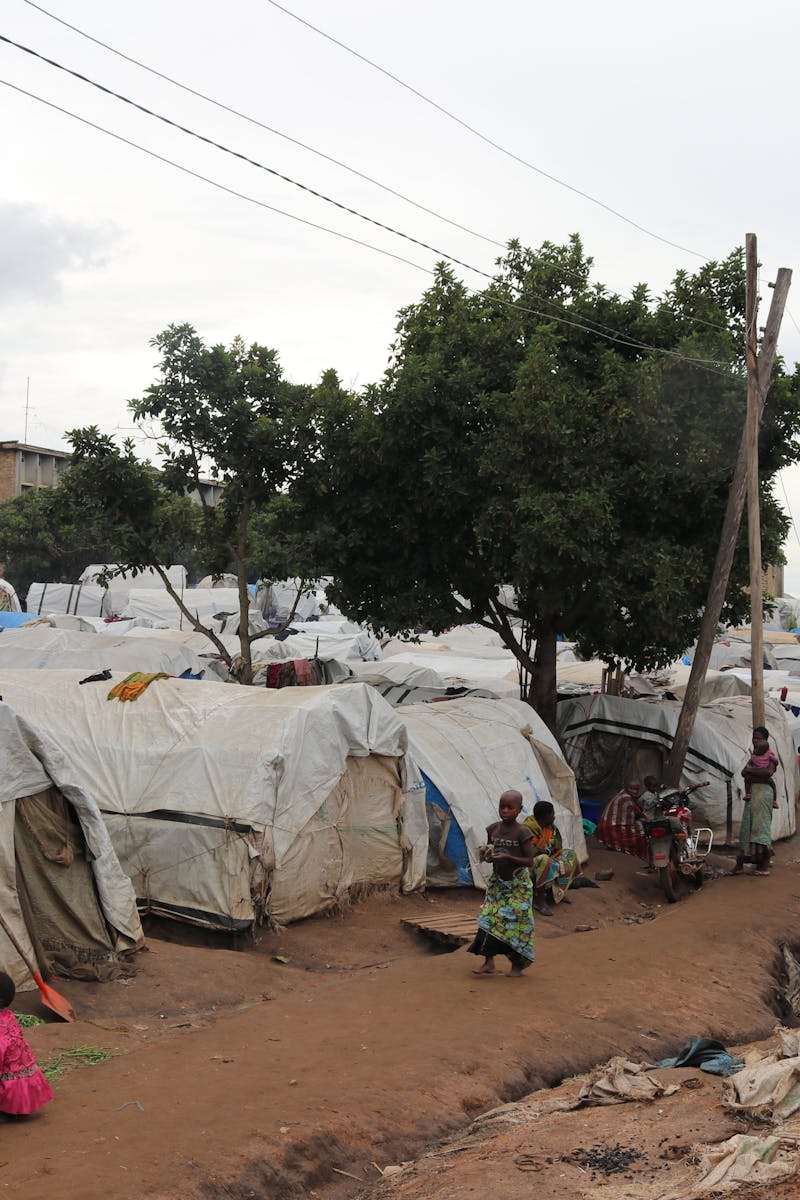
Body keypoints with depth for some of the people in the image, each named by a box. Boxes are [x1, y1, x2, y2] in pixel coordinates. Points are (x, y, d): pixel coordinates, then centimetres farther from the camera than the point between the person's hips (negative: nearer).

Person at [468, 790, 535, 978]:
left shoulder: (522, 832, -13)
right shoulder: (493, 829, 2)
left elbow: (529, 861, -14)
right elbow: (486, 855, 13)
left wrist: (508, 857, -27)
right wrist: (487, 855, -11)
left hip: (518, 884, -5)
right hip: (497, 881, 5)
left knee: (516, 922, -2)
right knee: (488, 919, -2)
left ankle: (517, 964, 13)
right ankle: (489, 961, 5)